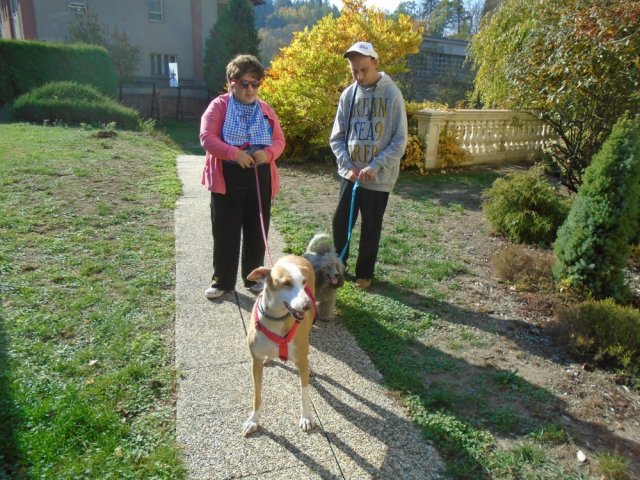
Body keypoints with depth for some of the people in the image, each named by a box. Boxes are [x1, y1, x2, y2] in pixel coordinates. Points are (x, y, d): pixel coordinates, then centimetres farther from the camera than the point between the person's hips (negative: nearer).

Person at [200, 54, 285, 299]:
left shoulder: (266, 110, 10)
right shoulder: (219, 106, -2)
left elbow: (279, 140, 8)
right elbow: (206, 137, -11)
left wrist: (268, 153, -15)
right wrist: (234, 153, -25)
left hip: (260, 179, 4)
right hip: (227, 178, -3)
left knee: (256, 231, 10)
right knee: (225, 232, 4)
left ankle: (254, 278, 25)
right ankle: (222, 281, 18)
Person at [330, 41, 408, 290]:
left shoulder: (392, 94, -7)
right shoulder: (348, 95, 3)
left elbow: (400, 141, -9)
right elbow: (337, 138, 5)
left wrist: (375, 167, -18)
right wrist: (348, 166, -9)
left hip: (379, 176, -3)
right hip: (350, 173, 3)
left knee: (371, 227, 7)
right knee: (341, 221, 8)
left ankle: (364, 273, 25)